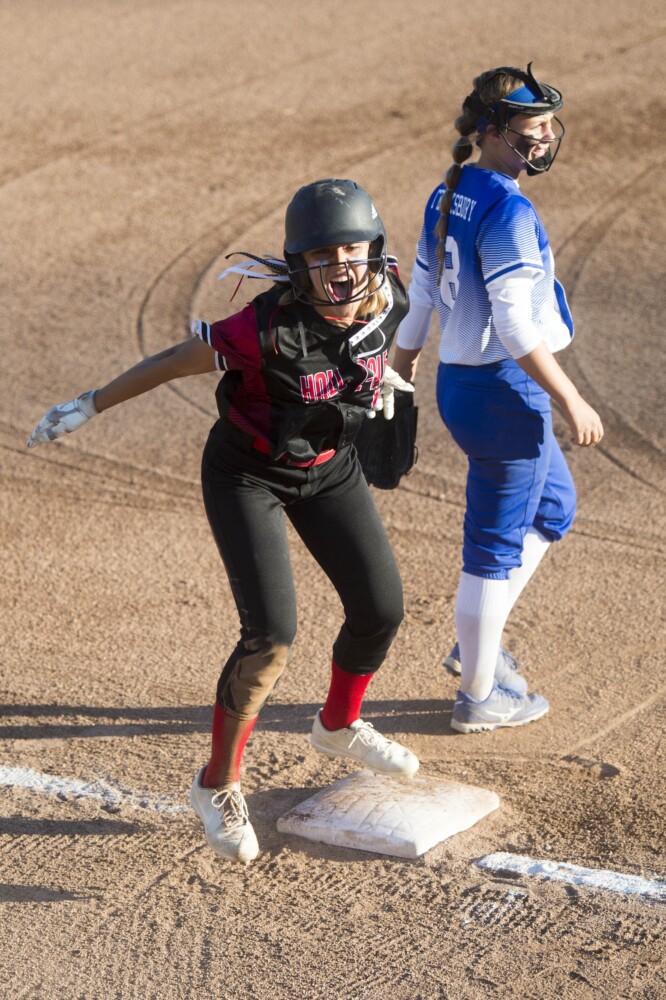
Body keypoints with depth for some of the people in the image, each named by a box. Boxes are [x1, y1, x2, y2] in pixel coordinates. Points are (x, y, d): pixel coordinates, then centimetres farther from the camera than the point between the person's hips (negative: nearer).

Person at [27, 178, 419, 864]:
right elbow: (174, 361, -22)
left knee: (380, 608, 6)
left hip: (329, 468, 6)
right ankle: (218, 787, 4)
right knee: (271, 636, -16)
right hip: (246, 474, -6)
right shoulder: (270, 329, -34)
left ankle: (339, 727, 37)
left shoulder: (387, 298, -18)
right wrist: (89, 407, -14)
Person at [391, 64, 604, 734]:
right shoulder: (508, 212, -21)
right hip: (505, 393, -10)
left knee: (554, 505, 26)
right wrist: (572, 403, -21)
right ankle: (479, 694, 16)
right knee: (497, 545, 3)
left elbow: (422, 290, 16)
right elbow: (514, 326, -26)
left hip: (458, 384, 10)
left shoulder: (448, 197, 7)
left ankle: (476, 642, 32)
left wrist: (402, 363, 28)